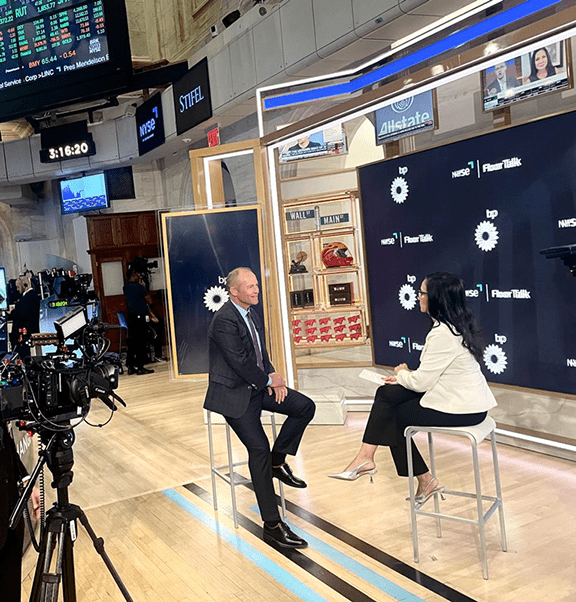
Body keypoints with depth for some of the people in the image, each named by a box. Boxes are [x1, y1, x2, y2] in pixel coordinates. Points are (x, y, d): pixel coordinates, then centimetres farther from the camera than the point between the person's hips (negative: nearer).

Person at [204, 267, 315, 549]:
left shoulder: (251, 314, 10)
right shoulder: (224, 320, -19)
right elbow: (240, 363, -23)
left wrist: (272, 376, -1)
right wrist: (269, 379, -9)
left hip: (258, 385, 9)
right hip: (233, 392, -9)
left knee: (305, 407, -6)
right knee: (259, 447, -18)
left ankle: (277, 461, 12)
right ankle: (272, 525, -11)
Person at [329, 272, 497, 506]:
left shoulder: (443, 334, -23)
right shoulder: (457, 325, 8)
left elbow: (421, 382, -19)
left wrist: (401, 374, 1)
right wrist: (406, 376, 4)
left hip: (461, 409, -9)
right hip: (464, 397, 9)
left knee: (393, 415, 1)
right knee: (388, 393, 2)